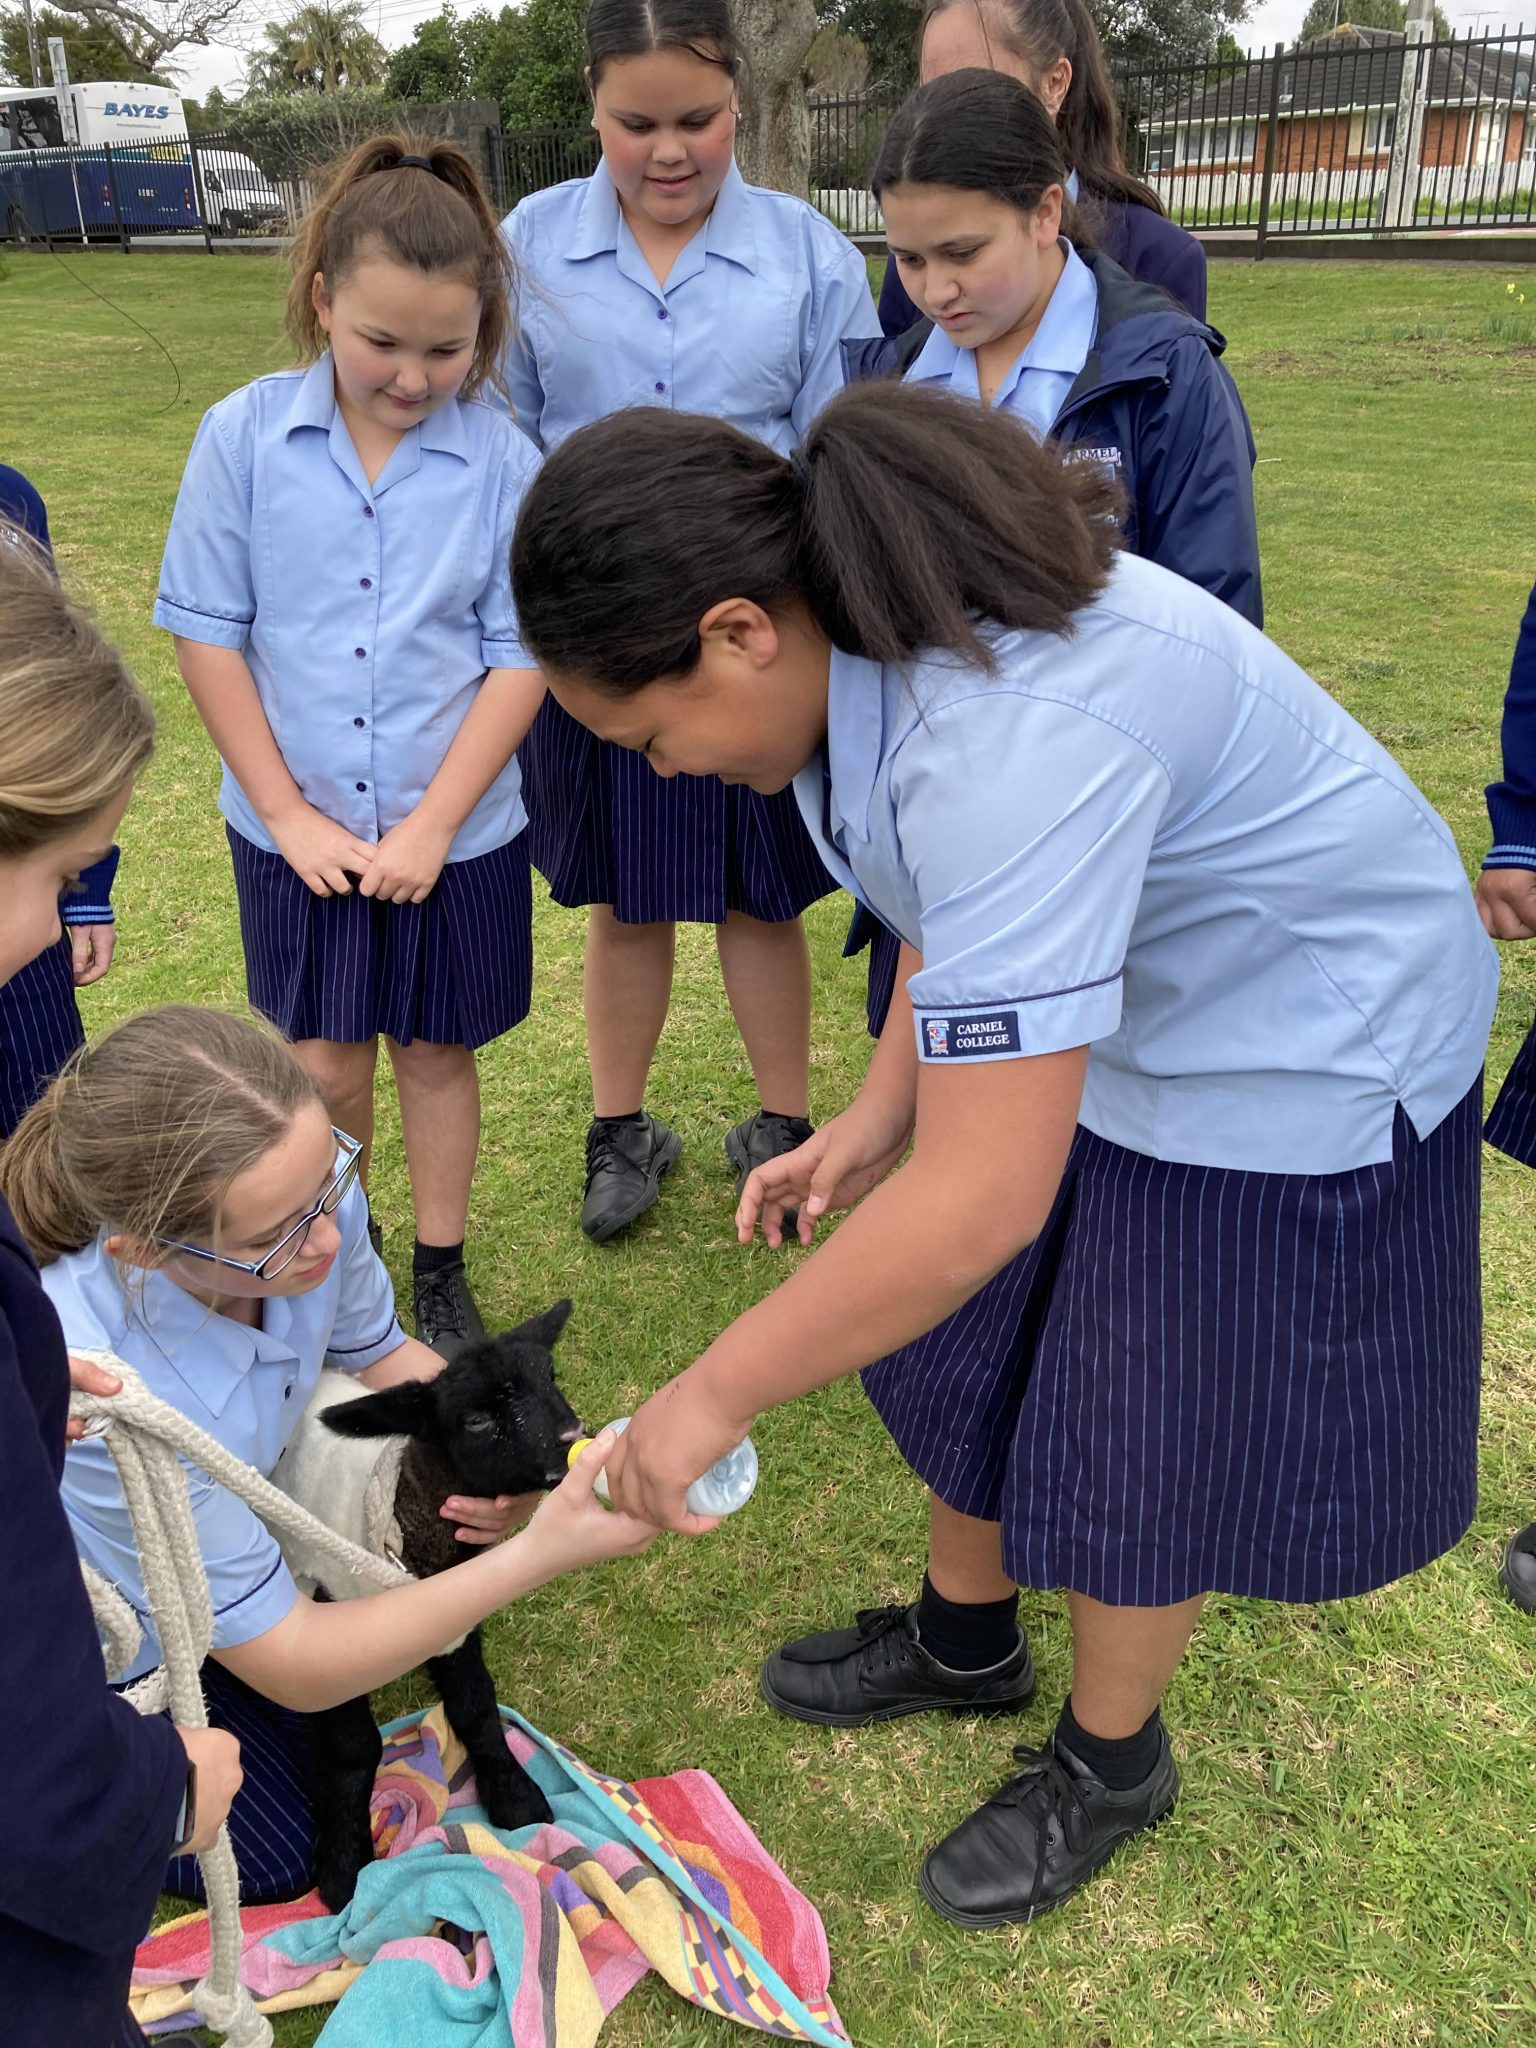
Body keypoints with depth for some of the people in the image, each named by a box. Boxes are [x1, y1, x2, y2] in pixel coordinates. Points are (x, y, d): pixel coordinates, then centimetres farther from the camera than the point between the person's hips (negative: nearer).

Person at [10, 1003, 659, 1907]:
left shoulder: (311, 1195, -30)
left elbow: (380, 1350, -5)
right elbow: (296, 1668, -31)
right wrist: (541, 1554, -38)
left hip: (225, 1518, 5)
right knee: (279, 1858, 3)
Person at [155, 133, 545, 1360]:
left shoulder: (502, 461, -10)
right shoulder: (244, 437, -8)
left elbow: (522, 655, -8)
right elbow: (207, 632, -5)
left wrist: (434, 822, -12)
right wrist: (289, 812, -7)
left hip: (458, 833, 0)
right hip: (297, 832, 1)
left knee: (437, 1053, 14)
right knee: (323, 1066, 12)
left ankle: (441, 1272, 33)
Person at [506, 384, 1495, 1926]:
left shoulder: (1011, 740, -40)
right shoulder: (870, 623, -11)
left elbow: (982, 1200, -38)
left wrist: (713, 1395, -26)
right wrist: (876, 1117, -2)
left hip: (1297, 1054, -8)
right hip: (1076, 1012, 8)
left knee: (1146, 1448, 6)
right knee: (980, 1335, 18)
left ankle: (1109, 1760, 35)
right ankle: (963, 1640, 44)